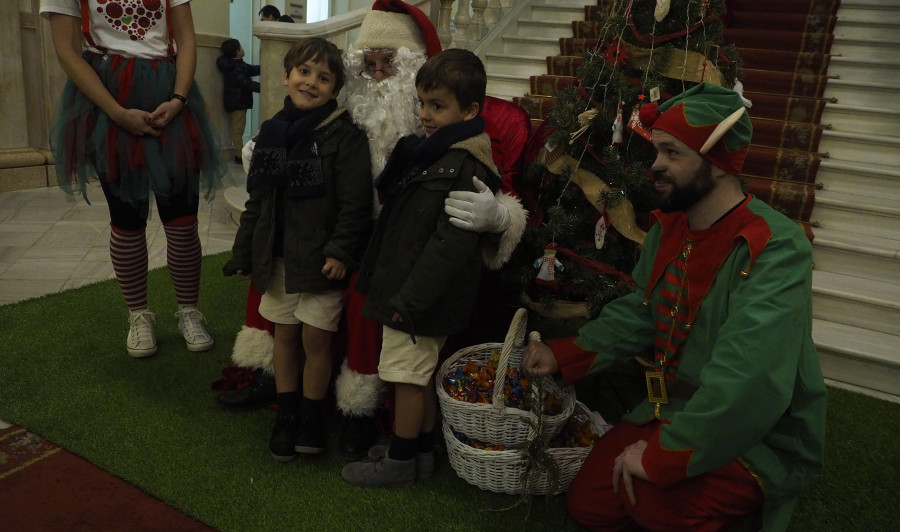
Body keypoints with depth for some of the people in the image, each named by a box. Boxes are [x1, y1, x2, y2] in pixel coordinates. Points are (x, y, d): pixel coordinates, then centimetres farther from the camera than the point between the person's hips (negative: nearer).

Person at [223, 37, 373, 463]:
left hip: (321, 259, -5)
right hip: (277, 257, 5)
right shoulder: (271, 133, 6)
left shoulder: (344, 136, -10)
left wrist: (340, 251, -21)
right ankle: (286, 414, 31)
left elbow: (354, 203, -13)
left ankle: (312, 415, 25)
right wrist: (244, 253, 13)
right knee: (284, 334, 15)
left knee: (316, 338, 3)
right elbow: (256, 200, 12)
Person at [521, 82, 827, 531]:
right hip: (673, 408, 7)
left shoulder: (776, 249, -26)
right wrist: (562, 356, -2)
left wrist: (663, 455, -29)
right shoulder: (668, 229, 1)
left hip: (761, 436, -7)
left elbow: (749, 381, -34)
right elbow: (638, 312, 8)